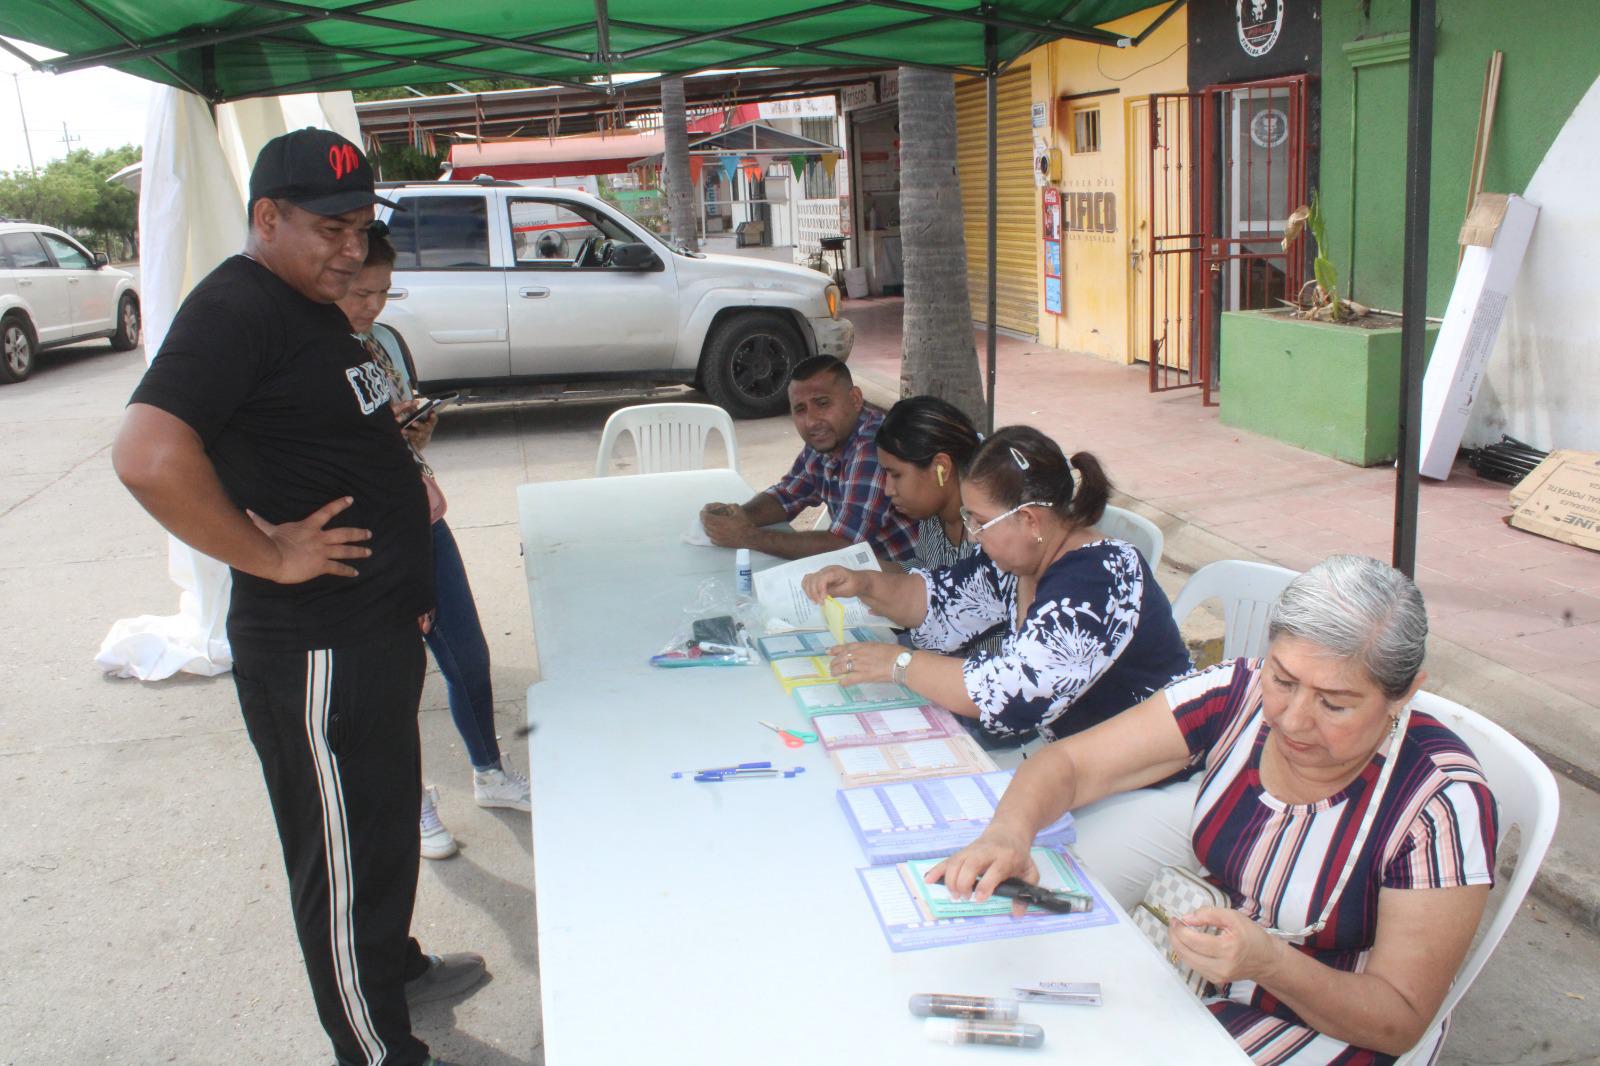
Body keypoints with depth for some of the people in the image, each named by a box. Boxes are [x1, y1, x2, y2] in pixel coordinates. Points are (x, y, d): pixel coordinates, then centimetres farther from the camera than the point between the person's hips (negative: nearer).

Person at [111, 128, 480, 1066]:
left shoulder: (312, 307, 12)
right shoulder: (236, 308, -19)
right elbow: (148, 455, -34)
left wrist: (398, 479, 14)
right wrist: (269, 556, -25)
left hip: (375, 627, 10)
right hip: (315, 647, -10)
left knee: (385, 818, 25)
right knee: (345, 851, 6)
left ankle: (394, 964, 46)